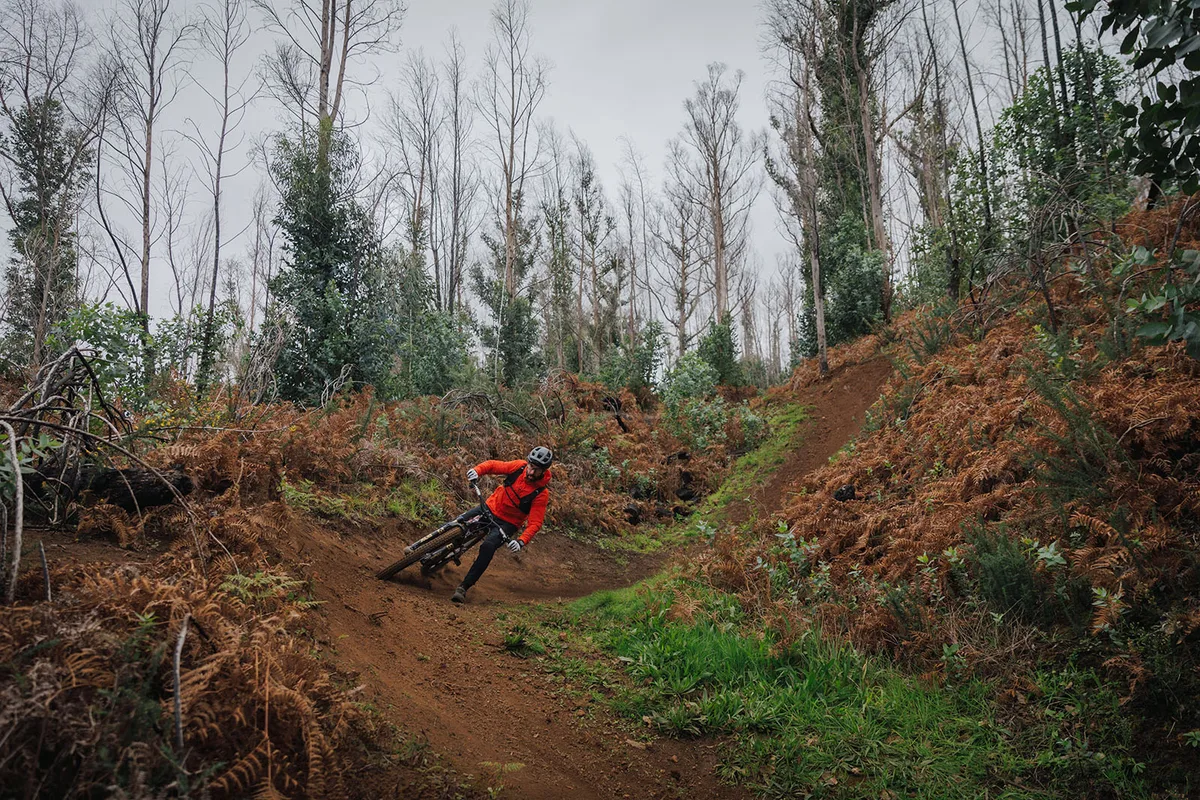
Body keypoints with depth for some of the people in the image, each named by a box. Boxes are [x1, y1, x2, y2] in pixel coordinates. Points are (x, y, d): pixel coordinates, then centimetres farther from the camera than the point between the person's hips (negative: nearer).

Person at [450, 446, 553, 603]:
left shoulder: (541, 493, -21)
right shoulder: (519, 467, -12)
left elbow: (535, 523, -23)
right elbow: (493, 465, -3)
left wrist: (522, 541, -39)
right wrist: (477, 470, -23)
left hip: (507, 523, -4)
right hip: (490, 508, 4)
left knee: (488, 546, -28)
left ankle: (464, 587, -22)